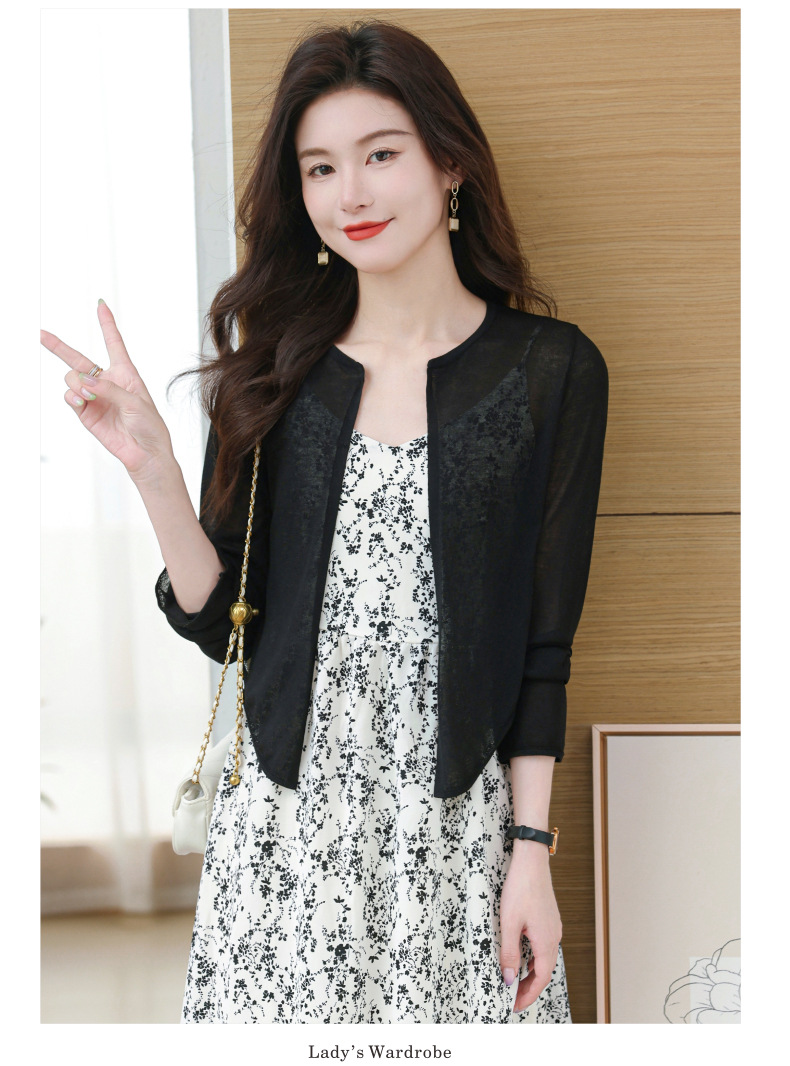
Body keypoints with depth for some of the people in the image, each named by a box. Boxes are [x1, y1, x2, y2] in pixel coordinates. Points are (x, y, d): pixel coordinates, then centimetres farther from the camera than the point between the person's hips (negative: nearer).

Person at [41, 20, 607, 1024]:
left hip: (456, 821, -1)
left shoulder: (551, 370, -3)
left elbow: (544, 639, -1)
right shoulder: (275, 370, 2)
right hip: (283, 820, 2)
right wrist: (151, 465, -12)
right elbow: (221, 624, 0)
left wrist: (531, 848, -3)